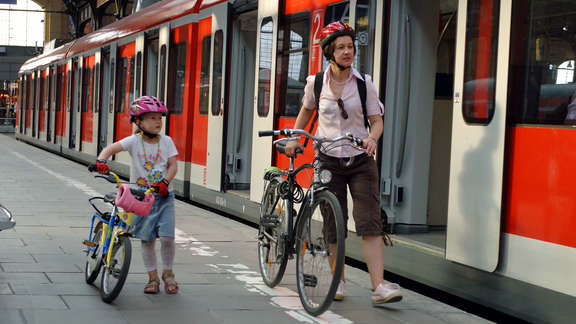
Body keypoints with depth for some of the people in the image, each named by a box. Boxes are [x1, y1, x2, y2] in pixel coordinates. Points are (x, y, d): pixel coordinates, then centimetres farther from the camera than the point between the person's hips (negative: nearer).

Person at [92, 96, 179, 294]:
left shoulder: (166, 141, 1)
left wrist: (165, 182, -20)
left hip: (163, 196, 0)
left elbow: (173, 165, -3)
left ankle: (168, 273, 13)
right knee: (147, 239, 3)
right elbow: (112, 148, -15)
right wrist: (101, 160, -35)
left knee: (167, 236, -10)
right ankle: (152, 277, 17)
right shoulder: (134, 141, -4)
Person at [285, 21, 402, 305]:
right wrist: (293, 138, 10)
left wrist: (372, 138, -20)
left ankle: (379, 287, -17)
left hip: (360, 161, -1)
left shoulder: (363, 83, 0)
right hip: (329, 161, 1)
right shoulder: (316, 83, 2)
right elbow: (306, 112, 21)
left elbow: (377, 120, 1)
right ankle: (338, 281, 20)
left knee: (370, 223, -12)